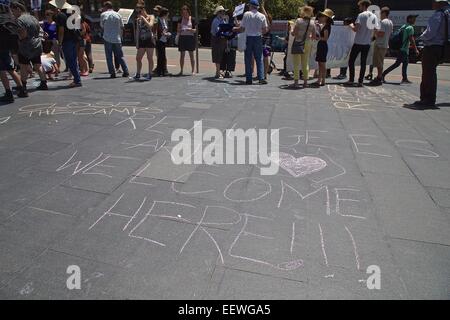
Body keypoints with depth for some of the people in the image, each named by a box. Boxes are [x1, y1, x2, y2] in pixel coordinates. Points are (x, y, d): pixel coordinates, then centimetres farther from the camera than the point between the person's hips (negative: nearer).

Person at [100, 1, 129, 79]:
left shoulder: (103, 14, 1)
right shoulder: (118, 15, 6)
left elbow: (102, 26, 8)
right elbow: (121, 27, 9)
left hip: (107, 39, -2)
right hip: (117, 39, 2)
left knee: (109, 57, 4)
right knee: (120, 56, 8)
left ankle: (112, 73, 1)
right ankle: (126, 72, 3)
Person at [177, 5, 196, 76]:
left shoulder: (192, 19, 2)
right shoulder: (181, 19, 10)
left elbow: (195, 30, 2)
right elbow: (178, 30, 13)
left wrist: (191, 29, -17)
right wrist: (180, 30, -9)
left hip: (190, 37, -3)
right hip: (182, 37, 3)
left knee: (191, 54, -1)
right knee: (182, 54, 3)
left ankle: (193, 71, 1)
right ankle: (181, 71, 8)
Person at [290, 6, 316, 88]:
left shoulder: (299, 20, -8)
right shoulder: (312, 23, 4)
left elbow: (294, 33, -11)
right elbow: (314, 36, 6)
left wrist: (291, 33, 10)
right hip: (307, 44, 4)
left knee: (296, 63, 0)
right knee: (305, 63, 11)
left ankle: (296, 82, -2)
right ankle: (305, 82, 13)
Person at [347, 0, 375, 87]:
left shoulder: (361, 15, -8)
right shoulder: (374, 17, 10)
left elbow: (356, 29, -15)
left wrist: (351, 26, 4)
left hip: (358, 43, -5)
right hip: (367, 43, 5)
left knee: (351, 61, 5)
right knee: (363, 63, 7)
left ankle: (351, 80, 2)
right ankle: (360, 81, 6)